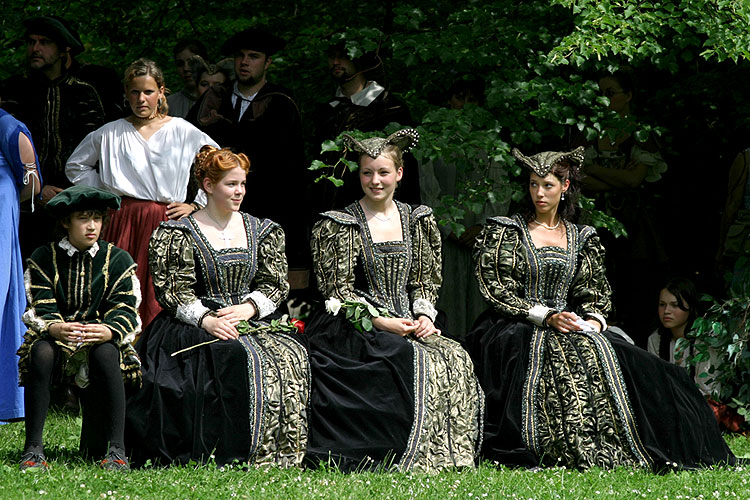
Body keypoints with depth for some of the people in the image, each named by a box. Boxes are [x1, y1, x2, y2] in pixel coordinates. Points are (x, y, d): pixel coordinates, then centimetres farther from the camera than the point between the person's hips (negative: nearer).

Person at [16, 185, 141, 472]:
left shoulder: (118, 259, 6)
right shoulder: (43, 259, 5)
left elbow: (125, 310, -4)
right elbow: (41, 309, -5)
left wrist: (108, 331, -28)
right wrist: (55, 328, -30)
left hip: (101, 338, 0)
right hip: (57, 337, 0)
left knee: (105, 354, -36)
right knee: (41, 352, -35)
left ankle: (115, 450, -34)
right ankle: (33, 449, -32)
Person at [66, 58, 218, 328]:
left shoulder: (183, 132, 5)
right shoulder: (111, 134, 9)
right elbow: (75, 166, 21)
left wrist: (196, 205, 5)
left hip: (166, 221, -1)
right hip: (123, 222, 1)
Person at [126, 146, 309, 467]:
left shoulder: (262, 231, 16)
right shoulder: (179, 234, 3)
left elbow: (275, 284, 11)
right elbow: (171, 290, -4)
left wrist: (248, 308, -9)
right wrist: (205, 319, -20)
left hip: (252, 321, 4)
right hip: (194, 328, -4)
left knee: (289, 357, -26)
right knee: (235, 357, -35)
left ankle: (276, 451, -21)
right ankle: (228, 454, -32)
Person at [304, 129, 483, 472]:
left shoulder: (417, 222, 15)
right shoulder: (338, 226, 1)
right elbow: (337, 290, -3)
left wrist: (425, 315, -3)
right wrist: (380, 322, -15)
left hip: (407, 325, 4)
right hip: (356, 328, -4)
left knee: (454, 358, -23)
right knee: (413, 359, -31)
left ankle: (447, 455, -20)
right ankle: (405, 455, -27)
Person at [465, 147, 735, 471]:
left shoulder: (580, 238, 16)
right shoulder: (506, 232, 5)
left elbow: (595, 292, 17)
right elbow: (498, 291, -4)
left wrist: (594, 320, -5)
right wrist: (546, 316, -14)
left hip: (570, 326, 4)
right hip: (517, 328, -4)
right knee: (558, 355, -36)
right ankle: (577, 453, -40)